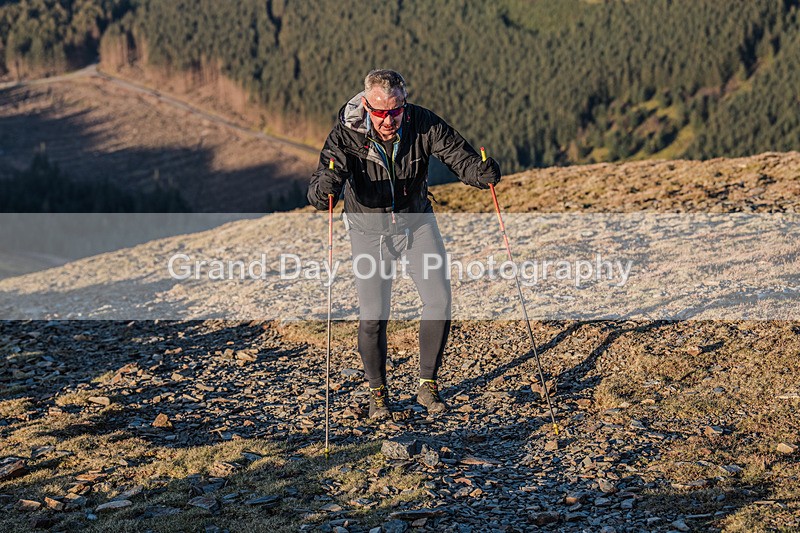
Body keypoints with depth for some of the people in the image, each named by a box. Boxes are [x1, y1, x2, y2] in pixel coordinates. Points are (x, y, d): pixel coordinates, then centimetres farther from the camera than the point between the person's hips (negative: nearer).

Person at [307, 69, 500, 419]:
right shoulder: (346, 135, -27)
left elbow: (459, 156, -23)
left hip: (417, 224, 2)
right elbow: (318, 198, -33)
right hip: (369, 231, -2)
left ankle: (428, 386, 10)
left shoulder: (422, 124, -21)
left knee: (439, 301, -6)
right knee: (373, 317, -4)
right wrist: (327, 184, -57)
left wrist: (482, 173, -46)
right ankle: (377, 392, 18)